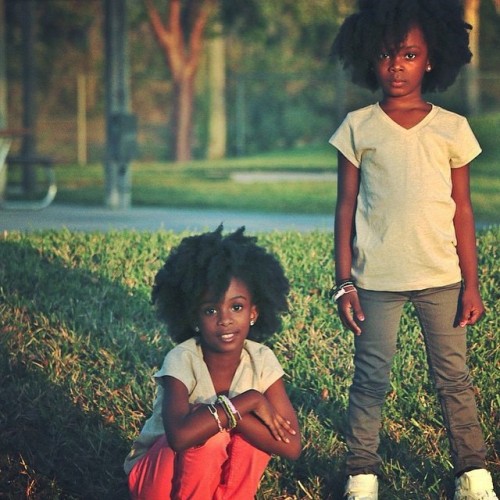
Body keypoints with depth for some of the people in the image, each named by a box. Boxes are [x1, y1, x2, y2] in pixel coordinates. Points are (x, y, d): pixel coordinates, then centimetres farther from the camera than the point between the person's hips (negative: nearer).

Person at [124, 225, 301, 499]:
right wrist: (245, 402, -36)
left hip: (217, 476, 4)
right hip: (157, 477, -4)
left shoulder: (261, 361, -16)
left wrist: (222, 411, -33)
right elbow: (180, 434, -46)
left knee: (254, 435, -24)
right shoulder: (182, 360, -26)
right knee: (209, 435, -32)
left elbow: (291, 446, -25)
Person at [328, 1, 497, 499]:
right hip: (376, 279, -1)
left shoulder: (452, 129, 3)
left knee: (454, 378, 5)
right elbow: (346, 209, 3)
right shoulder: (358, 128, 2)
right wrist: (344, 282, -2)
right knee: (370, 381, 3)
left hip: (441, 278, 1)